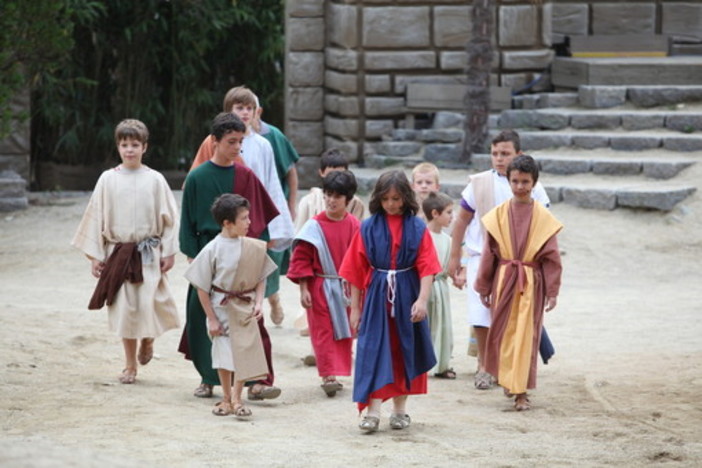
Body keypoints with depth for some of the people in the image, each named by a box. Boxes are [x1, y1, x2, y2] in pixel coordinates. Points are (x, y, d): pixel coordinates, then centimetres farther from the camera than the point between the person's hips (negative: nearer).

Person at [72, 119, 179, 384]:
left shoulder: (155, 180, -1)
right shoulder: (108, 180, 1)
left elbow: (169, 217, 3)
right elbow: (96, 217, 5)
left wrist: (169, 251, -1)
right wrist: (95, 255, 3)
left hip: (149, 254, -1)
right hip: (118, 252, 1)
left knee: (148, 305, -10)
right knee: (125, 309, 3)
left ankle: (147, 342, 24)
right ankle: (130, 365, 15)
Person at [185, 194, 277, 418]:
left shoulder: (253, 247, -4)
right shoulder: (213, 250, -13)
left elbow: (261, 278, 7)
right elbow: (202, 288, -9)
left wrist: (258, 303, -7)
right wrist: (212, 318, -9)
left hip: (245, 310, 2)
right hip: (221, 308, -2)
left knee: (245, 351, -1)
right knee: (224, 354, 7)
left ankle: (236, 398, 11)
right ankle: (226, 398, 22)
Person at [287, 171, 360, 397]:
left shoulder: (355, 226, 0)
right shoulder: (315, 226, -8)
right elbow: (301, 259, -6)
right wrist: (303, 290, -10)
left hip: (347, 288, 3)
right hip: (321, 287, -3)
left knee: (344, 332, 10)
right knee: (323, 332, -5)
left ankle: (338, 373, 20)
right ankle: (328, 375, -6)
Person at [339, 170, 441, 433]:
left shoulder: (418, 229, 1)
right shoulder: (368, 229, 2)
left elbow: (426, 267, -5)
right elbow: (357, 270, 4)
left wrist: (422, 300, -18)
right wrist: (355, 308, 3)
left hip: (407, 299, 0)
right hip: (377, 297, 0)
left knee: (404, 352, 8)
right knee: (375, 352, -7)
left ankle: (399, 410, 20)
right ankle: (373, 412, -11)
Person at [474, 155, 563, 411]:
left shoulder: (543, 217, -4)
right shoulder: (498, 215, 0)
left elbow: (551, 257, -1)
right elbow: (488, 253, 6)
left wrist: (552, 291, -2)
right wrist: (484, 288, 7)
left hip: (531, 283, -2)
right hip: (503, 281, 2)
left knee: (526, 335, -2)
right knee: (503, 332, 7)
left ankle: (521, 391, 3)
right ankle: (507, 378, 28)